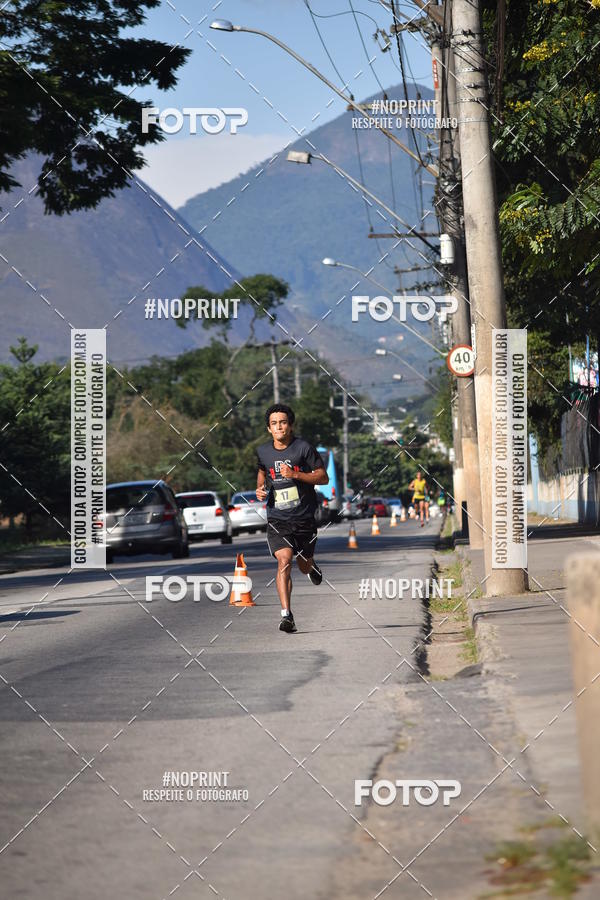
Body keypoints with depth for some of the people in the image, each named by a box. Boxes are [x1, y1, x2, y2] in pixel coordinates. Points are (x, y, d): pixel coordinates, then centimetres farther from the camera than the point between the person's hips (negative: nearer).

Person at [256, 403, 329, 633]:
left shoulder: (303, 448, -9)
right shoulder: (263, 452, 2)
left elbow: (323, 477, -7)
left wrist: (295, 475, -19)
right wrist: (260, 488, 4)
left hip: (304, 518, 0)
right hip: (277, 519, 1)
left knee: (304, 566, 14)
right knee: (284, 561, -20)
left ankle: (311, 566, 55)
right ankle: (286, 615, -23)